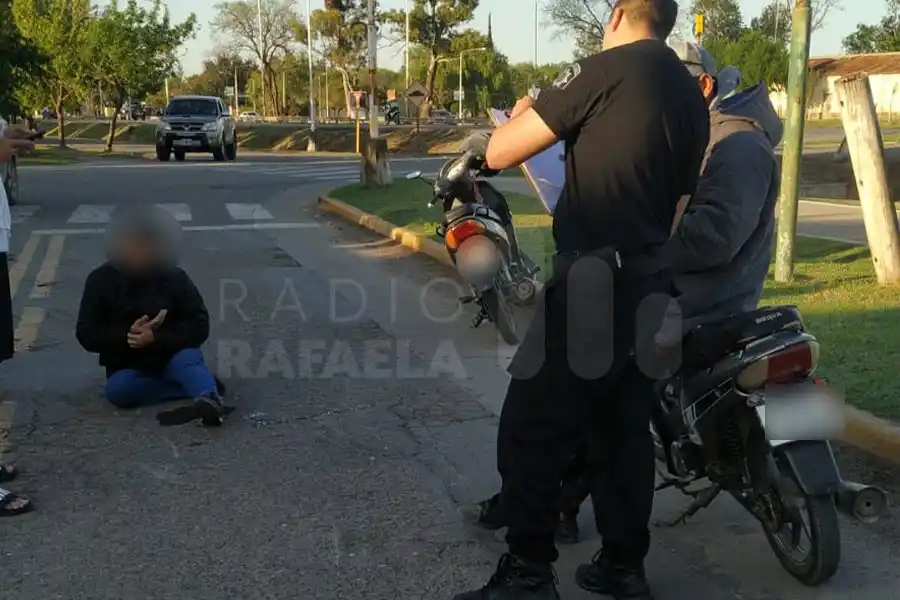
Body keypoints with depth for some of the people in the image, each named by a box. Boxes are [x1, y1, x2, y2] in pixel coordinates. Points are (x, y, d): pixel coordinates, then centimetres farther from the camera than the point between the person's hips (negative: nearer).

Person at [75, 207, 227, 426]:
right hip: (128, 367, 1)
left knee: (189, 357, -35)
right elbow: (86, 335, -6)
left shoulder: (174, 277, -7)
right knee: (117, 389, -32)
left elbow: (199, 326, -11)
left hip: (169, 358, -1)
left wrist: (156, 337, -26)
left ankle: (210, 399, -64)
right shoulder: (101, 280, -5)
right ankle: (203, 386, -28)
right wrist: (126, 335, -24)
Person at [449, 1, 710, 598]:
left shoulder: (606, 69, -8)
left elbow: (499, 153, -8)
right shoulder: (693, 97, 15)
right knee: (625, 429, 15)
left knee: (531, 431, 0)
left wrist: (522, 114, 13)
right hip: (651, 287, 8)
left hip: (592, 285, -8)